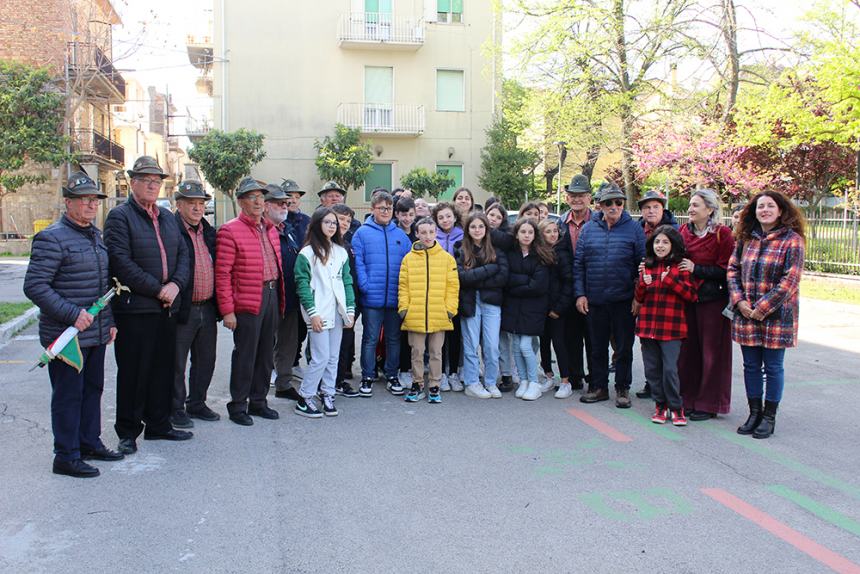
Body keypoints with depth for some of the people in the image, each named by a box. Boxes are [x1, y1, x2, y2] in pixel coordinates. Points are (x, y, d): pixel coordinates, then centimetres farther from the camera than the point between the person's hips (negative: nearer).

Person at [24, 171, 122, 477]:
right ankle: (66, 456, 12)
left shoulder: (96, 235, 13)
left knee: (93, 389, 17)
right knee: (68, 394, 1)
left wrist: (109, 320, 18)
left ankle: (89, 442, 31)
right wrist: (72, 314, -23)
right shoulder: (52, 238, -13)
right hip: (66, 335, -8)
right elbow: (34, 286, -17)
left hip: (96, 334, 8)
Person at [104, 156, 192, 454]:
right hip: (133, 308, -6)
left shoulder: (167, 217, 16)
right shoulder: (119, 216, -5)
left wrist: (175, 285, -6)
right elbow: (121, 262, -15)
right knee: (133, 372, 1)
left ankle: (158, 424, 25)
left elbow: (183, 254, 13)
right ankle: (128, 432, 14)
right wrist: (158, 289, -15)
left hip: (167, 307, 6)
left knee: (163, 368, 13)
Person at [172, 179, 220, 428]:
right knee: (177, 363, 5)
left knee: (205, 360, 16)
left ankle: (196, 403, 31)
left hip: (207, 309, 7)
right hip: (182, 310, -7)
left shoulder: (210, 232, 13)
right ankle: (176, 409, 18)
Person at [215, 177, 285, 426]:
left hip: (272, 296, 7)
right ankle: (238, 406, 13)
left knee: (266, 353, 13)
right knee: (245, 354, 0)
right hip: (247, 302, -7)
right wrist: (227, 310, -15)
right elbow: (222, 274, -11)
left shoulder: (271, 229, 14)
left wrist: (280, 299, 13)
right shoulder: (230, 231, -8)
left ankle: (258, 401, 26)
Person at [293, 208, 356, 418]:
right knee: (321, 358, -8)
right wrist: (312, 313, -14)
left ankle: (327, 395, 19)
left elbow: (347, 282, 12)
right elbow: (302, 284, -8)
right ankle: (304, 399, 4)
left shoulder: (341, 252, 13)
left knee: (333, 357, 8)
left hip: (337, 312, 6)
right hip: (318, 313, -6)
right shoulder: (307, 253, -3)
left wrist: (350, 309, 4)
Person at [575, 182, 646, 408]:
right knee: (597, 347, 12)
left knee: (624, 347, 6)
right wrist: (580, 294, 0)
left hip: (624, 301, -2)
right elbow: (578, 264, 7)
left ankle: (622, 389, 19)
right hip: (594, 301, 2)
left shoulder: (634, 229, -1)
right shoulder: (588, 229, 6)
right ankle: (599, 387, 24)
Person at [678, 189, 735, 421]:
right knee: (687, 350, 8)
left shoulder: (722, 234, -8)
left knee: (711, 352, 3)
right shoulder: (684, 231, 8)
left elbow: (725, 270, -11)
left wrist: (696, 269, -15)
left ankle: (709, 404, 13)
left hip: (713, 300, -5)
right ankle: (688, 399, 20)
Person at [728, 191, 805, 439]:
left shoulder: (792, 240, -8)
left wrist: (763, 308, -16)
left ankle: (769, 417, 18)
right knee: (751, 366, 11)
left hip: (776, 315, -4)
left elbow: (790, 280, -14)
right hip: (746, 314, 5)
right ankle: (754, 413, 24)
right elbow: (733, 269, 8)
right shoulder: (746, 238, 7)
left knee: (773, 367, 5)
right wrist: (739, 300, -7)